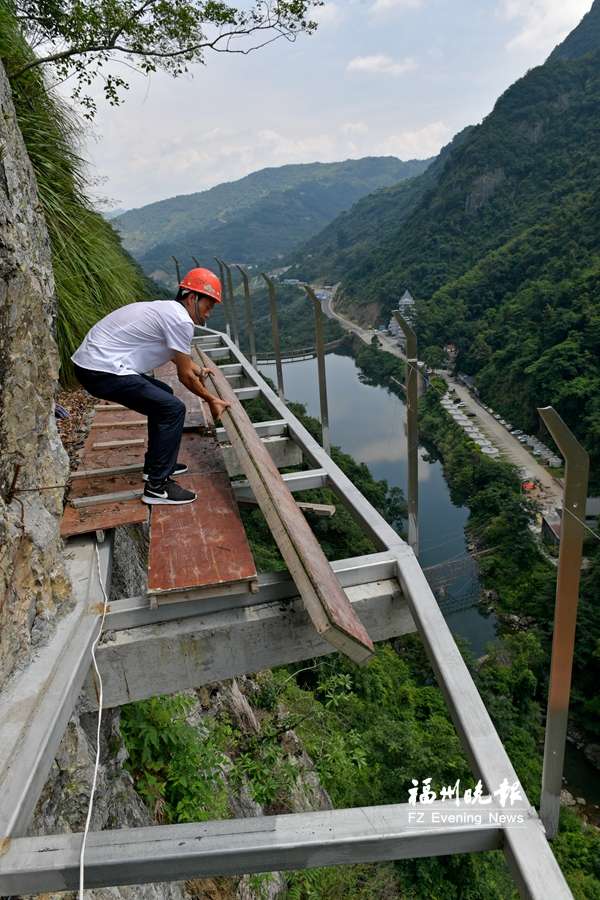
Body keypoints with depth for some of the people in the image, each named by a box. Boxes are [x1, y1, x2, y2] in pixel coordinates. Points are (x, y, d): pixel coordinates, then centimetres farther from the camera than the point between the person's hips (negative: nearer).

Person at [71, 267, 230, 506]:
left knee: (162, 396, 23)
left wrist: (198, 370, 54)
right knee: (173, 409, -10)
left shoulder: (167, 309, 18)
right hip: (103, 372, -11)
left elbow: (178, 357, 39)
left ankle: (155, 465, 30)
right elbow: (185, 376, -5)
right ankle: (157, 486, -7)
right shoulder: (181, 320, -13)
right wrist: (211, 400, 8)